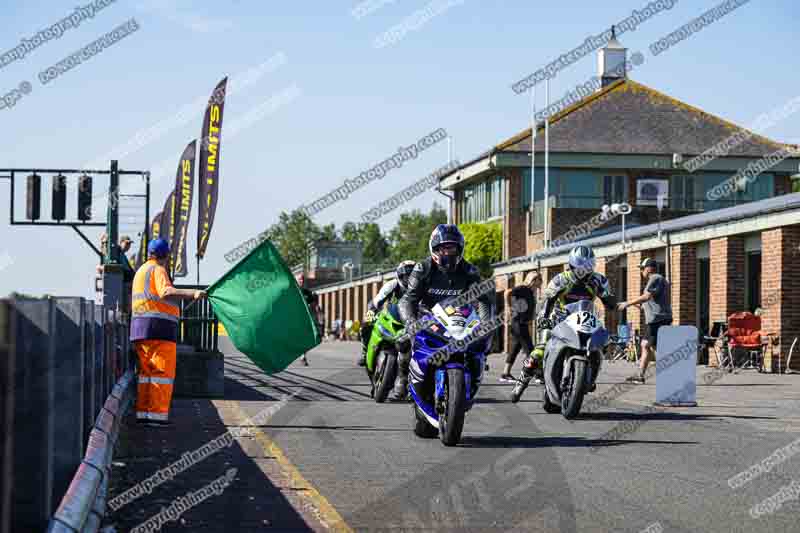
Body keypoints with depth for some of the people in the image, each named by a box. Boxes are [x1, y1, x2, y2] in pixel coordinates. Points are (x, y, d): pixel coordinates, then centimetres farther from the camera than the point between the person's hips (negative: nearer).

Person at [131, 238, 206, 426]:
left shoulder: (141, 271, 21)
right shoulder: (157, 270, -7)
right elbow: (167, 293, -26)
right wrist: (192, 294, -38)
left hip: (140, 327, 9)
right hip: (158, 327, -9)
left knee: (147, 372, 12)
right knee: (162, 372, -9)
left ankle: (143, 412, 10)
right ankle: (157, 414, -14)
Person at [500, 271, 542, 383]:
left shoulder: (530, 292, 16)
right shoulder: (523, 289, -12)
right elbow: (508, 292, -26)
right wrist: (509, 306, -18)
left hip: (523, 323, 9)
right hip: (518, 322, -9)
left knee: (515, 349, 10)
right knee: (529, 349, -8)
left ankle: (506, 374, 12)